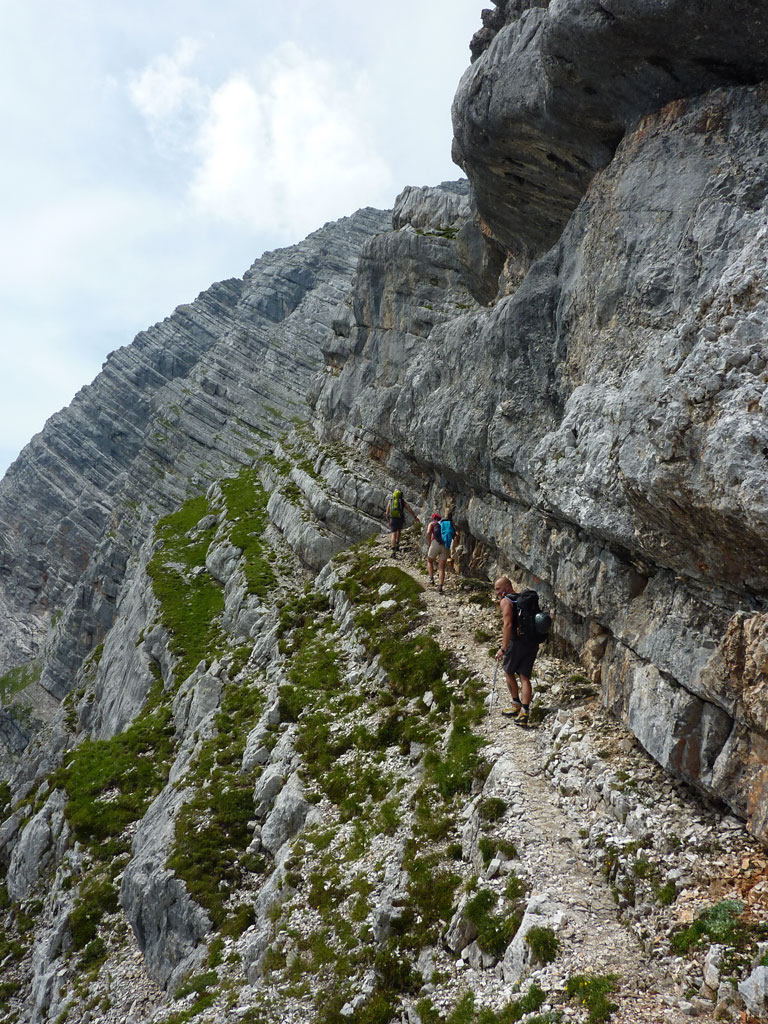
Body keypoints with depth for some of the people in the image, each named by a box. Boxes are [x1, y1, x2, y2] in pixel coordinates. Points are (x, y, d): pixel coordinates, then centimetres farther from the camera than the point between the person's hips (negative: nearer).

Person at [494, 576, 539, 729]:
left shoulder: (506, 601, -7)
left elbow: (508, 625, -18)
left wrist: (503, 648, -19)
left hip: (517, 642, -6)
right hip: (533, 643, 6)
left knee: (509, 672, 17)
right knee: (525, 677, 5)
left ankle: (516, 705, 23)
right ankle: (524, 713, -4)